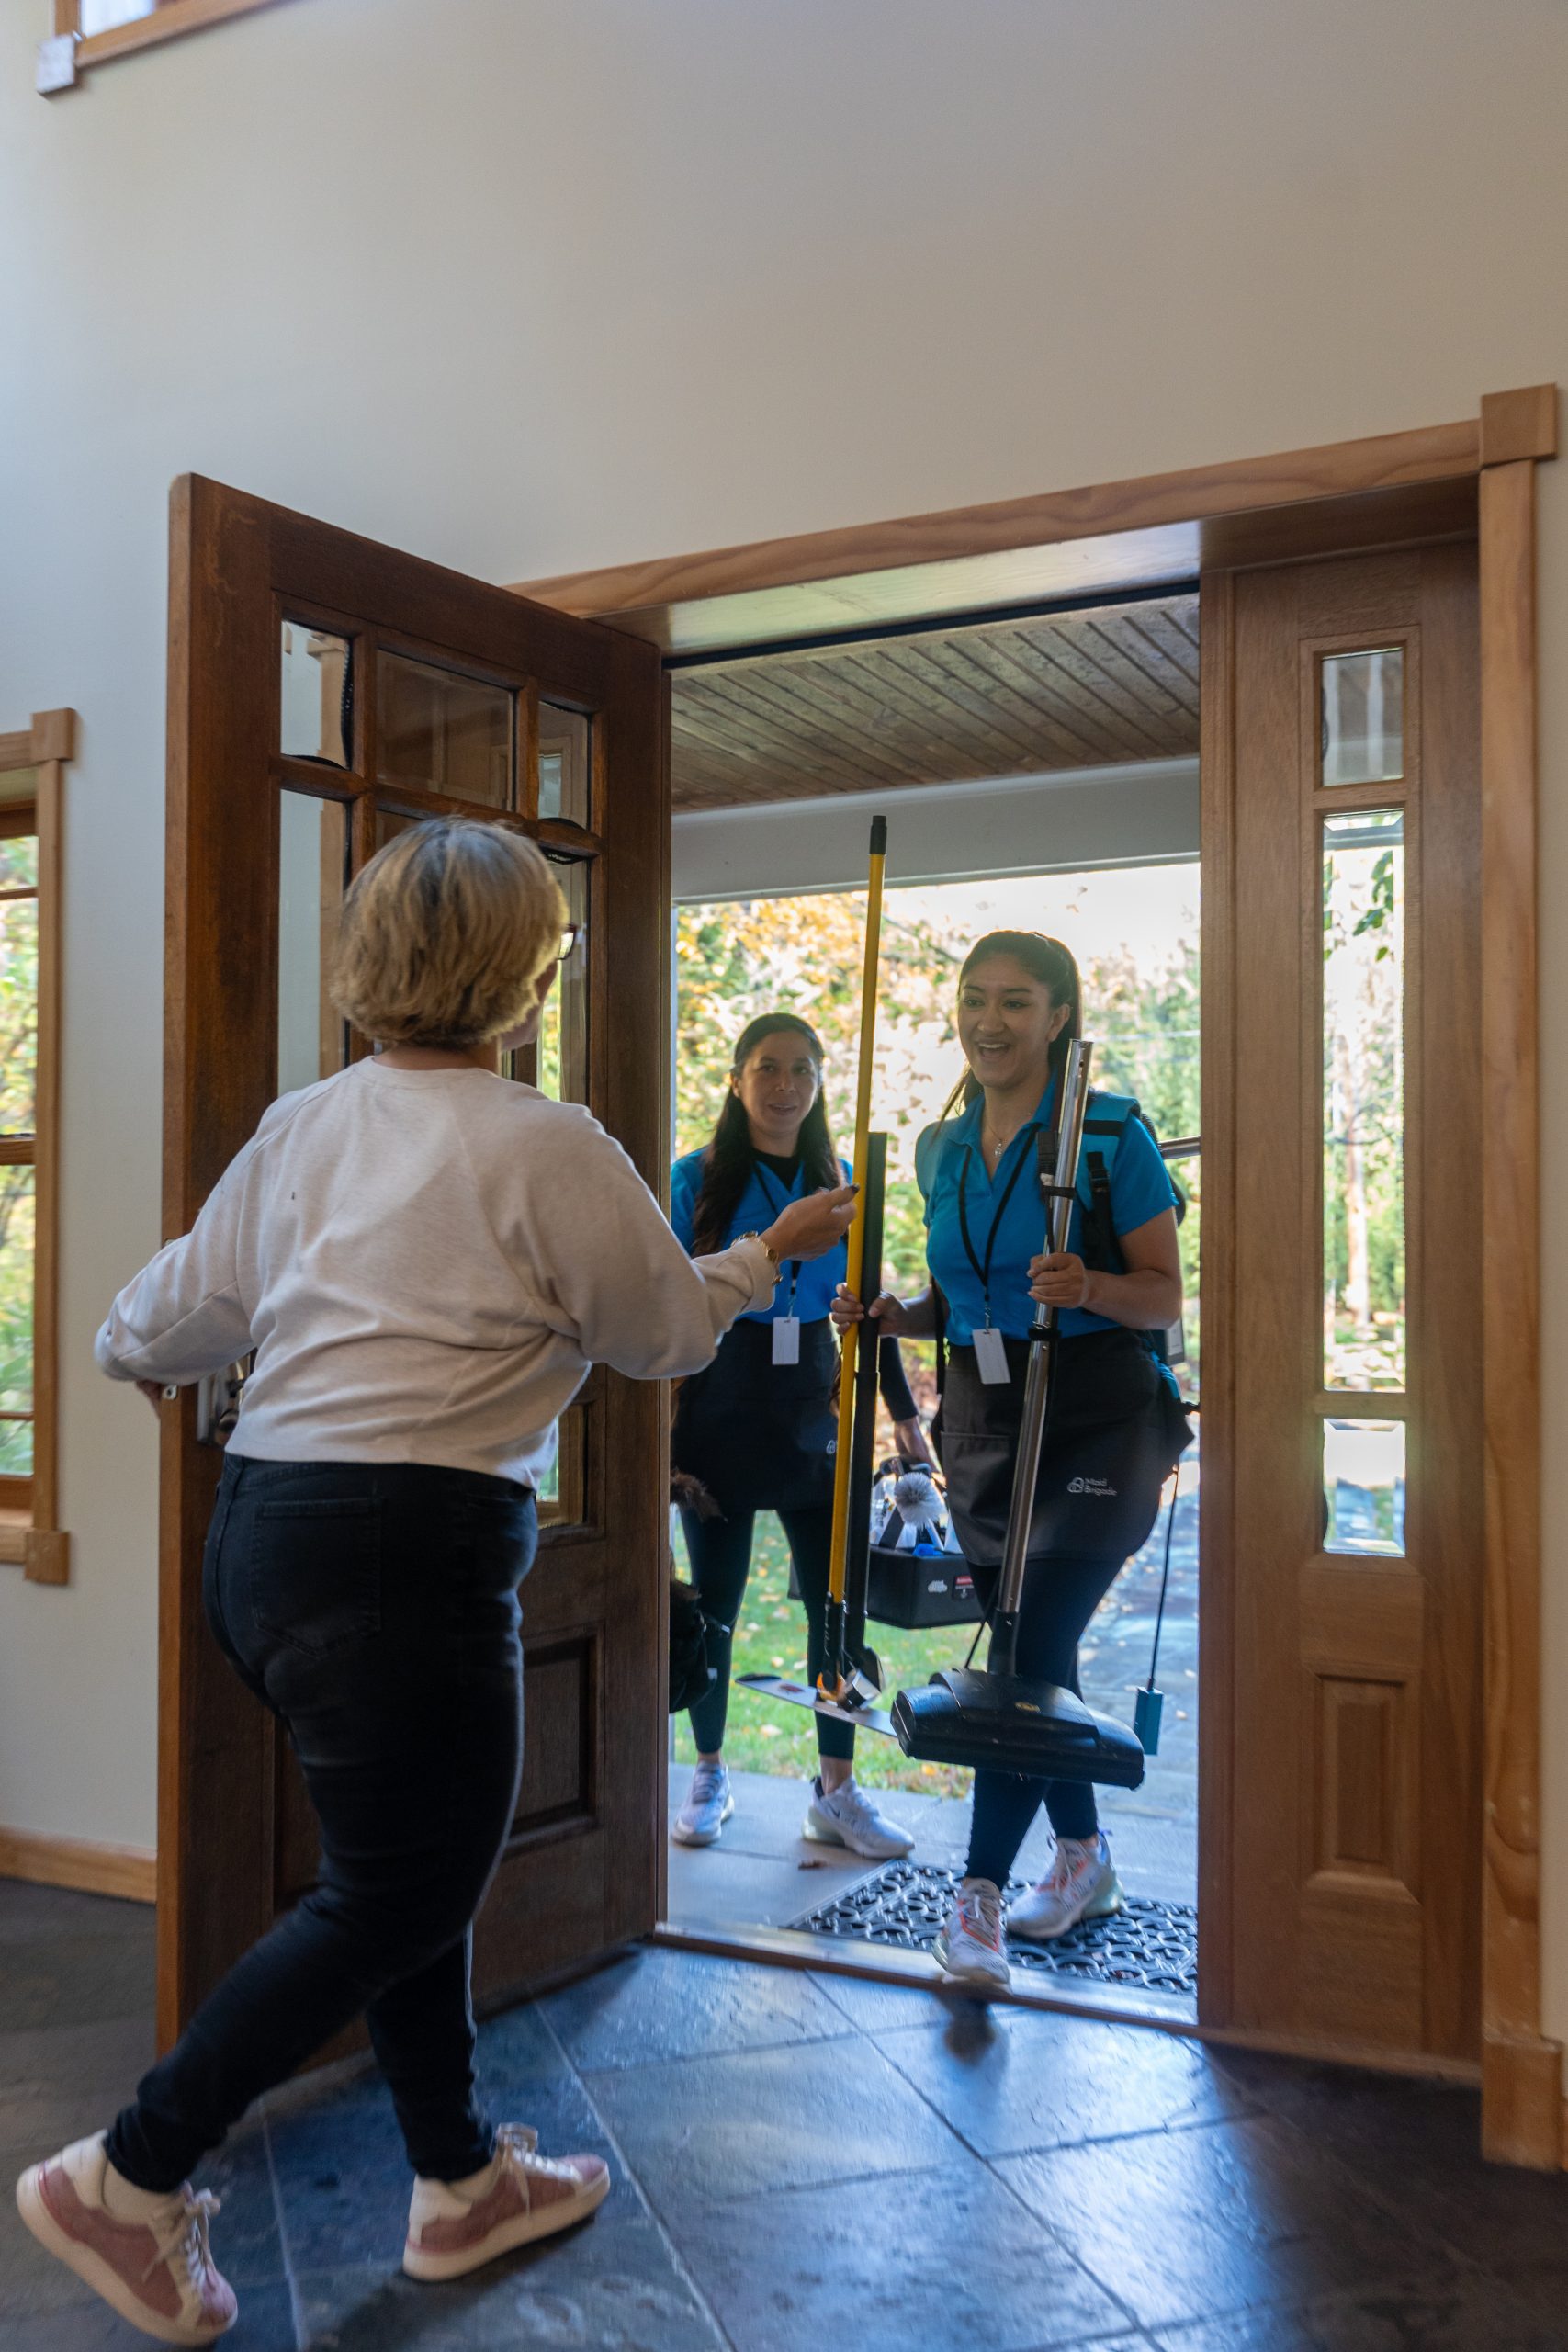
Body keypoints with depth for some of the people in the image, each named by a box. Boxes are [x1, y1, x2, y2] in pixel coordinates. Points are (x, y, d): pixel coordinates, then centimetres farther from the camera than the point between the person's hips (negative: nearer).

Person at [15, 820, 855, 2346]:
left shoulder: (302, 1125, 9)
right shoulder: (549, 1147, -10)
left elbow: (171, 1317, 16)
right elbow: (669, 1335, 3)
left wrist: (125, 1347, 39)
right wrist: (773, 1251, 21)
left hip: (260, 1522, 8)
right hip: (407, 1551, -8)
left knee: (412, 1859, 20)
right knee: (395, 1899, 8)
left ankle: (461, 2180, 34)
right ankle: (131, 2176, 17)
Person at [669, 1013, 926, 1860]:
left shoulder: (839, 1180, 7)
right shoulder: (698, 1177, -3)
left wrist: (903, 1411, 11)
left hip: (814, 1401, 3)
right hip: (722, 1402, -3)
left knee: (835, 1598, 1)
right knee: (714, 1601, 7)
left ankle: (836, 1792, 12)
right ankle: (710, 1775, 24)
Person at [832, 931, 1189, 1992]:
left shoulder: (1112, 1131, -8)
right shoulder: (943, 1148, 9)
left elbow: (1166, 1296, -8)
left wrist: (1089, 1287, -27)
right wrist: (894, 1313, -1)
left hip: (1098, 1424, -6)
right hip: (983, 1420, 6)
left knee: (1033, 1646, -11)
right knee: (1032, 1648, 14)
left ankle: (981, 1895, -2)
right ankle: (1084, 1859, 33)